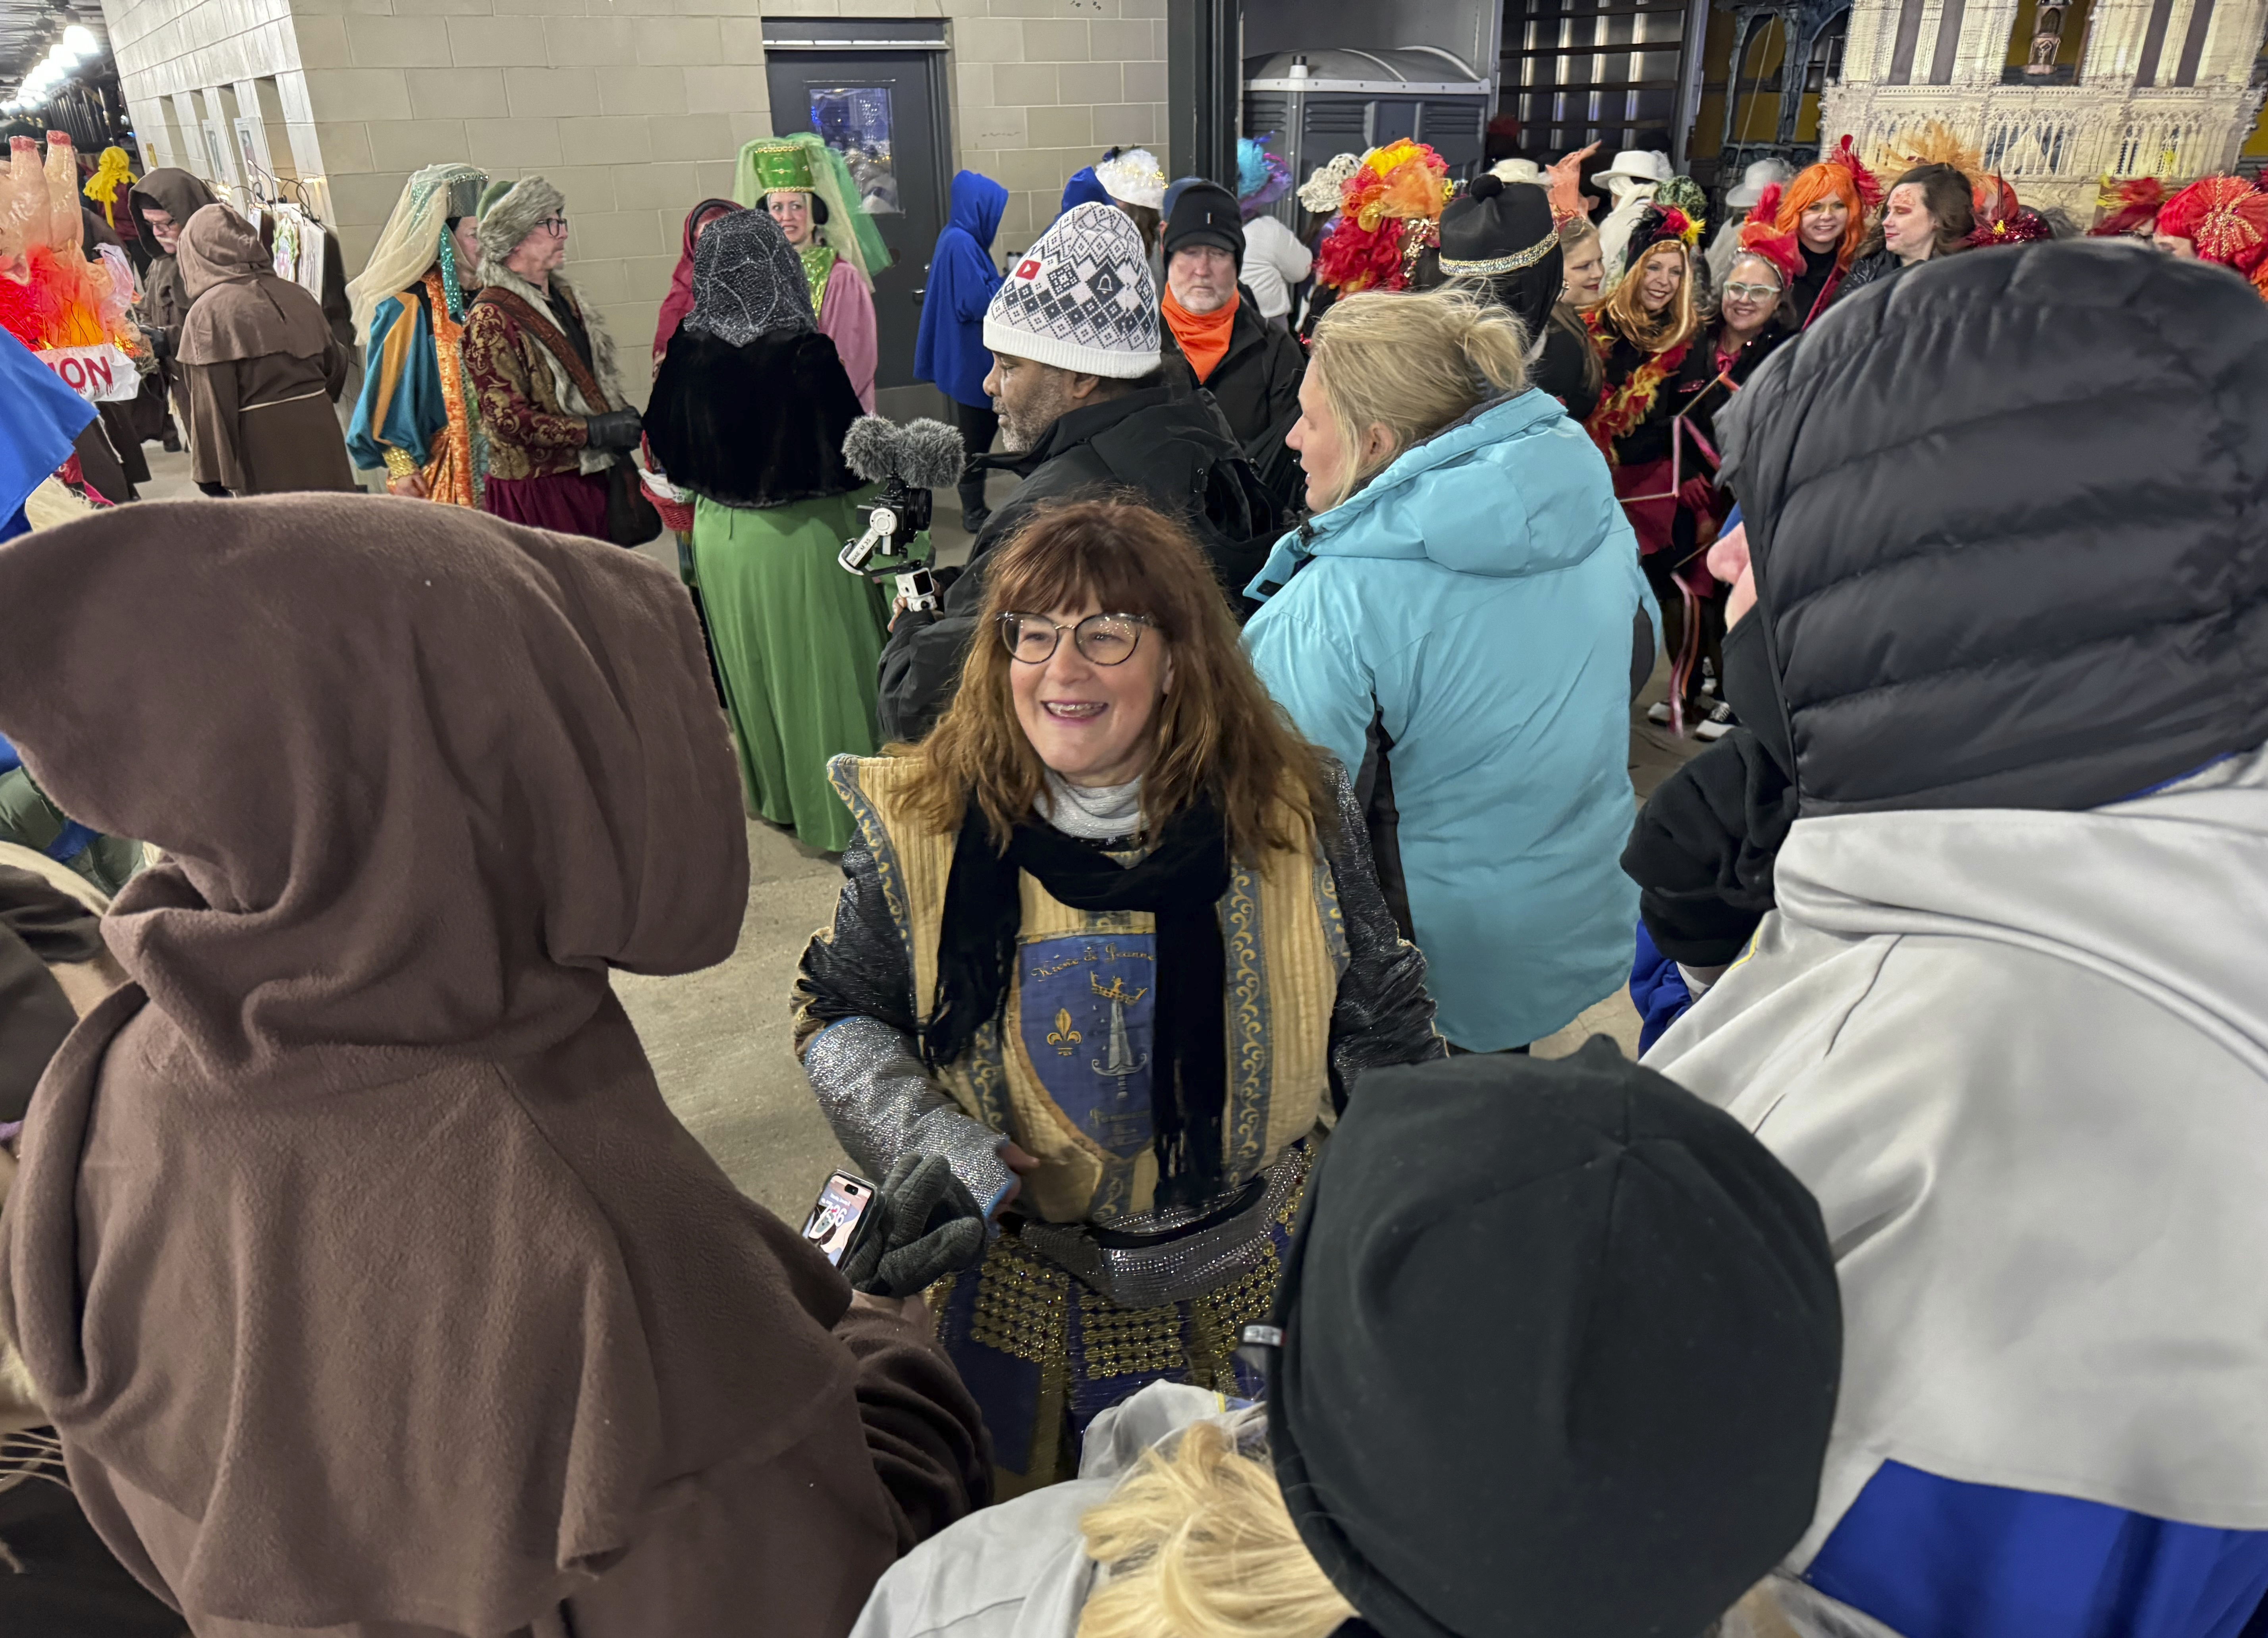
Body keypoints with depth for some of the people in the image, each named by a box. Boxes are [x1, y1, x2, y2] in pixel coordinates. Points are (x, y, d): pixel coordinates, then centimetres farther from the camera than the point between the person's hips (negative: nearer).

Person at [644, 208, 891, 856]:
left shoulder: (688, 350, -7)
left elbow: (665, 445, 5)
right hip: (802, 538, -5)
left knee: (753, 669, 20)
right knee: (820, 673, 9)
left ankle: (774, 793, 36)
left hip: (720, 536, 5)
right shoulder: (804, 354, -21)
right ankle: (837, 808, 20)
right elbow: (850, 456, -18)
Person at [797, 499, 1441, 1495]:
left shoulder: (1294, 816, -12)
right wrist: (931, 1143, -17)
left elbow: (1380, 1026, 0)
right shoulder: (924, 827, -14)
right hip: (1020, 1282, 0)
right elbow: (841, 1015, -1)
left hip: (1251, 1274, 1)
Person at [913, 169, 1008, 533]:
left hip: (972, 357, 10)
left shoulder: (962, 239, 12)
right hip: (971, 360, -10)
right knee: (977, 435, -2)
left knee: (979, 431, 16)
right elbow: (977, 301, -25)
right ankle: (974, 512, 7)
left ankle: (974, 508, 24)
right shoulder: (961, 243, -20)